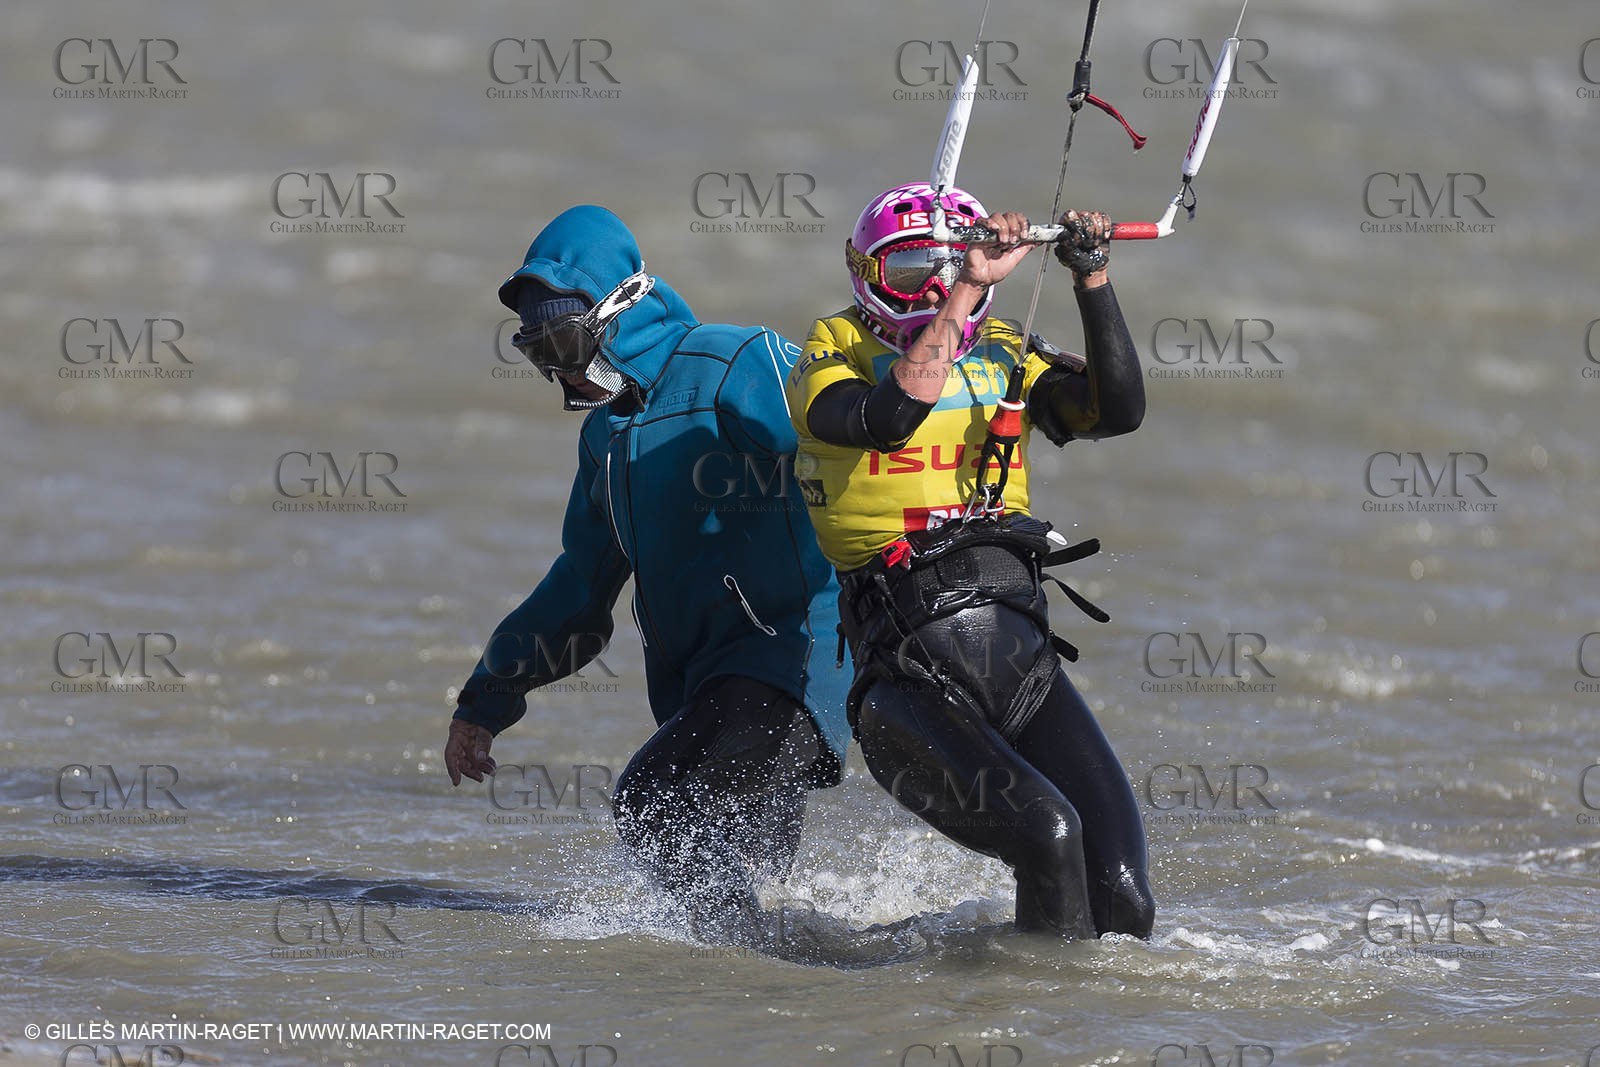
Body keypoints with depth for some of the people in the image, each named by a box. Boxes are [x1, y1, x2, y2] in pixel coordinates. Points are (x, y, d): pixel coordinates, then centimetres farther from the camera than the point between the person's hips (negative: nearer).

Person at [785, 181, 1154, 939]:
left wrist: (1093, 279, -7)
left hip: (1026, 662, 5)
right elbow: (892, 415, -18)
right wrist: (972, 284, -17)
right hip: (912, 673, -5)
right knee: (1047, 833, -29)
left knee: (1122, 904, -9)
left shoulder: (1003, 358, 17)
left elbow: (1118, 411, 1)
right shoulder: (831, 364, 5)